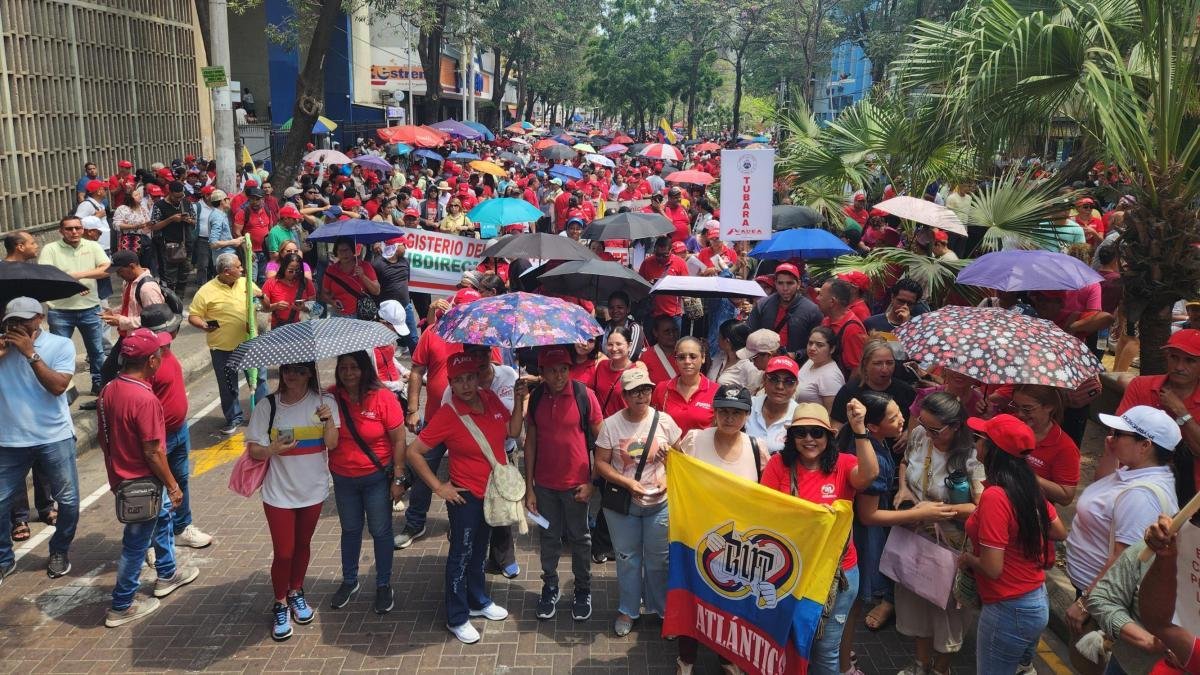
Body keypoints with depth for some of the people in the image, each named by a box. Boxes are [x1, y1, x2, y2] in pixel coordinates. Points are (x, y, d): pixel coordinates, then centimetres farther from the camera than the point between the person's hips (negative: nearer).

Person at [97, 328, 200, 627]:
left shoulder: (109, 389, -3)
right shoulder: (145, 399, -29)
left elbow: (103, 436, 9)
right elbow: (153, 452, -24)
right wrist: (173, 486, -12)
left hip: (120, 476, 9)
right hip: (142, 483, -9)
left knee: (162, 518, 28)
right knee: (136, 544, 7)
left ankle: (167, 574, 45)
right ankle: (121, 607, 22)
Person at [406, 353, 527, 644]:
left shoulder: (491, 399, -5)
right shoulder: (447, 415, -21)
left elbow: (513, 431, 4)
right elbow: (413, 451, -18)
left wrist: (519, 400, -9)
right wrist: (438, 486, -16)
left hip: (494, 491, 6)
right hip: (466, 496, -6)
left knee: (479, 551, 24)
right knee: (461, 555, 7)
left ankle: (479, 601, 42)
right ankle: (457, 618, 23)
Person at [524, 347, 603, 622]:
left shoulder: (585, 395, -13)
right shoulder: (536, 398, -4)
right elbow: (530, 442, 2)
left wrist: (592, 482, -8)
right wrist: (529, 487, 2)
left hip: (576, 485, -2)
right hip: (544, 484, 3)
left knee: (579, 538, 12)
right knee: (548, 537, 15)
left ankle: (583, 591, 29)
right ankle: (550, 587, 33)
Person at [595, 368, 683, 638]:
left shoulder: (664, 421, -6)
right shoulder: (611, 424, -10)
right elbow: (601, 463, -7)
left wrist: (667, 481, -13)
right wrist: (629, 483, -18)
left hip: (659, 503, 1)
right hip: (621, 503, 0)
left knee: (658, 558, 11)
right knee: (627, 557, 13)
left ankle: (661, 608, 31)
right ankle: (628, 610, 30)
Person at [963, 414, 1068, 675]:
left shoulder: (995, 496, -26)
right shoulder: (1028, 486, -2)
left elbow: (992, 568, -25)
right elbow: (1060, 532, 12)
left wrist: (967, 558, -6)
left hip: (1010, 610, -7)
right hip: (1038, 601, 7)